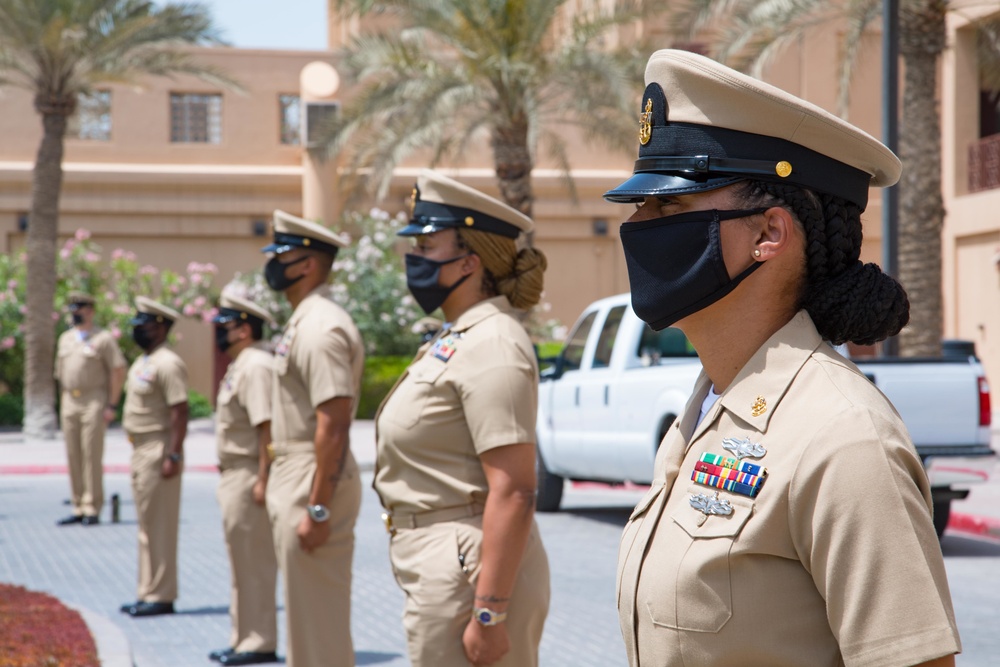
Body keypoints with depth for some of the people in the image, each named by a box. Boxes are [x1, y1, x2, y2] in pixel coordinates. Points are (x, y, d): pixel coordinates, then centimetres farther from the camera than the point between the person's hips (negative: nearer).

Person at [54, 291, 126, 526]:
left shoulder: (103, 338, -3)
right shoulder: (65, 339, 16)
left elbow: (118, 371, -6)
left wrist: (112, 405, -11)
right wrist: (62, 405, 15)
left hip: (94, 401, -6)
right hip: (70, 403, 6)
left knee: (92, 456, -9)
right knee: (73, 456, 5)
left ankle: (93, 509, -5)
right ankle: (78, 508, 9)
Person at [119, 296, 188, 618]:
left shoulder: (167, 363, -16)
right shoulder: (143, 362, 16)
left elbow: (180, 411, -21)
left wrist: (174, 455, -26)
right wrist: (137, 453, 19)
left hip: (158, 451, -10)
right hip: (140, 450, 10)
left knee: (159, 526, -6)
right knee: (146, 525, 13)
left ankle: (161, 596, -3)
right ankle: (149, 593, 19)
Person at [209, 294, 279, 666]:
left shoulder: (256, 367, -17)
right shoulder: (241, 366, 16)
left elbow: (268, 426, -24)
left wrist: (261, 480, -26)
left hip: (249, 478, -11)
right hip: (235, 476, 11)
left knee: (254, 565, -4)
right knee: (243, 563, 16)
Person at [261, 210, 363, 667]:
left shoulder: (321, 327, -18)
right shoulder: (302, 321, 14)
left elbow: (334, 424, -24)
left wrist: (318, 509, -24)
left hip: (314, 486, -10)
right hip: (292, 480, 10)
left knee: (318, 620, -4)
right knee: (305, 615, 18)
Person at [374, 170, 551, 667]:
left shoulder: (489, 346, -17)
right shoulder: (457, 338, 14)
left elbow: (513, 493, -23)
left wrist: (488, 615, -24)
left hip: (469, 573, -10)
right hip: (439, 565, 10)